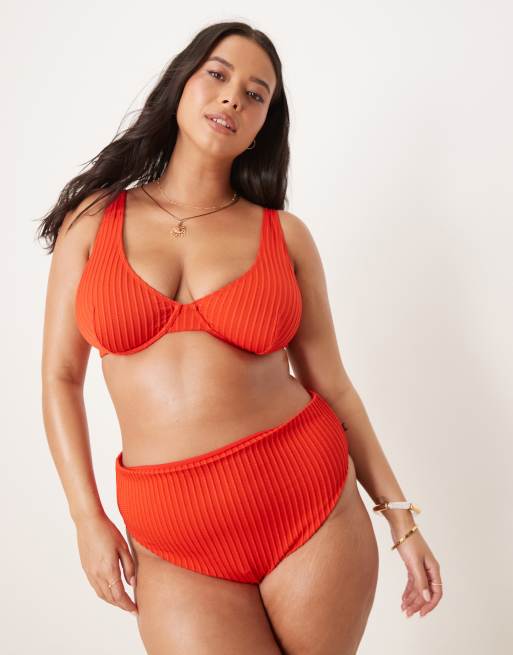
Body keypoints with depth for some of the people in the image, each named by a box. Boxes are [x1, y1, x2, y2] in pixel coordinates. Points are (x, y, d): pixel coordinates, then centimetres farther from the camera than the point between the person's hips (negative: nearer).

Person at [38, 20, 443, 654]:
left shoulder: (285, 235, 3)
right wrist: (89, 519, -1)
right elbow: (60, 377, 5)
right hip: (175, 543, 0)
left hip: (314, 506, 1)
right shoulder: (95, 216, 4)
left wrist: (400, 516, 4)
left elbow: (331, 383, 5)